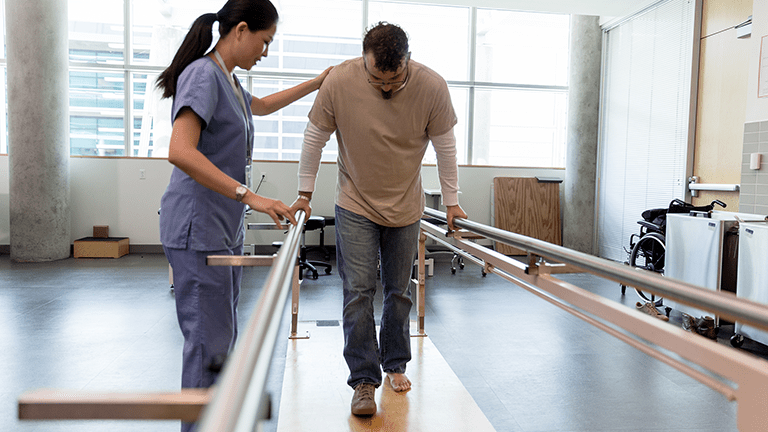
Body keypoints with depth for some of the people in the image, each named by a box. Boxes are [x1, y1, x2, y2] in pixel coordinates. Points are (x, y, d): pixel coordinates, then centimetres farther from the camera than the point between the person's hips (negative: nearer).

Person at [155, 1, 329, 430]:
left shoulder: (228, 80, 15)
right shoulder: (203, 75, -14)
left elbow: (261, 105, 38)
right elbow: (180, 152, -27)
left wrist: (317, 84, 40)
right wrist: (250, 196, -32)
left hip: (227, 228, 10)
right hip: (198, 229, -10)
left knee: (223, 337, 17)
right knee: (209, 341, -5)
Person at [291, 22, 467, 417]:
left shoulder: (432, 86, -16)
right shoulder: (339, 81, -18)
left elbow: (445, 147, -4)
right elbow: (314, 138, -5)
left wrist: (451, 202, 1)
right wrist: (305, 193, 1)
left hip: (406, 208, 1)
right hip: (355, 206, -1)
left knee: (399, 292, 12)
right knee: (358, 292, -5)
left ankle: (395, 364, 32)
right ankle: (364, 380, 7)